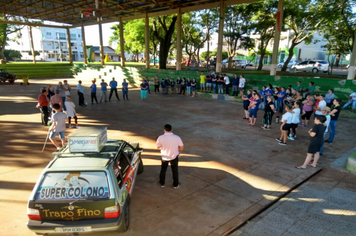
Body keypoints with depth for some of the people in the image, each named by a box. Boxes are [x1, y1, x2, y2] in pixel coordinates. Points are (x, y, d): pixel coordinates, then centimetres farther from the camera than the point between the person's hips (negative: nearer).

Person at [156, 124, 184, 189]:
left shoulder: (161, 137, -20)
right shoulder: (176, 137, -19)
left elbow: (158, 147, -7)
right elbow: (181, 147, -10)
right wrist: (179, 152, 10)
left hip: (164, 157, 0)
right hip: (174, 157, 0)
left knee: (163, 170, 22)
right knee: (175, 171, 19)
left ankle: (162, 183, 38)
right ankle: (176, 185, 31)